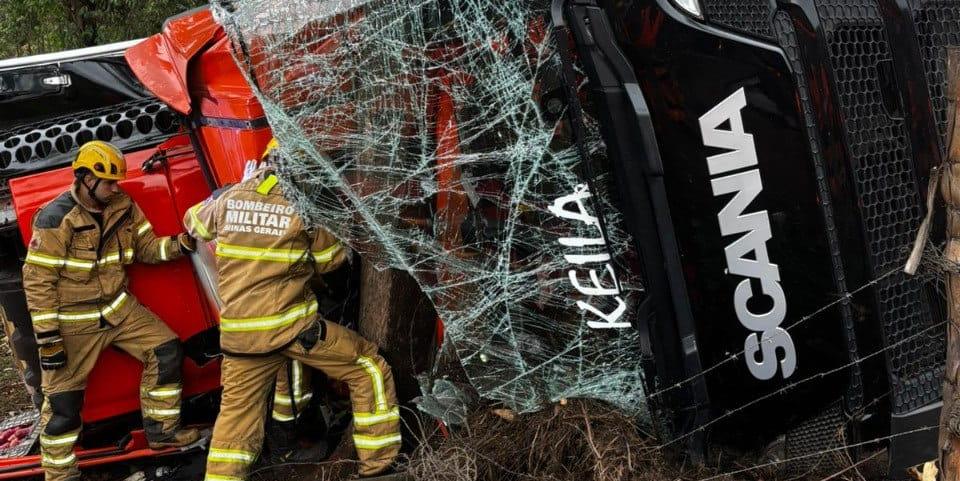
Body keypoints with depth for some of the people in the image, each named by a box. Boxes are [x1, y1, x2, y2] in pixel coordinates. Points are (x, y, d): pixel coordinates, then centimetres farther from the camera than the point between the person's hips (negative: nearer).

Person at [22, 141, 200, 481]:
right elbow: (37, 281, -19)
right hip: (74, 321, -6)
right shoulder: (55, 219, -20)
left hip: (119, 309, 6)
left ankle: (162, 431, 18)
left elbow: (146, 248, 5)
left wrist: (181, 242, -16)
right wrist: (48, 338, -20)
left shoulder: (123, 207, -1)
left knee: (166, 351, 2)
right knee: (63, 400, 1)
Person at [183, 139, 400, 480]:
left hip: (238, 333, 5)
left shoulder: (231, 197, 6)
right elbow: (330, 259, 6)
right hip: (291, 326, -5)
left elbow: (195, 223, 26)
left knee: (237, 414, 17)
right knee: (369, 369, 10)